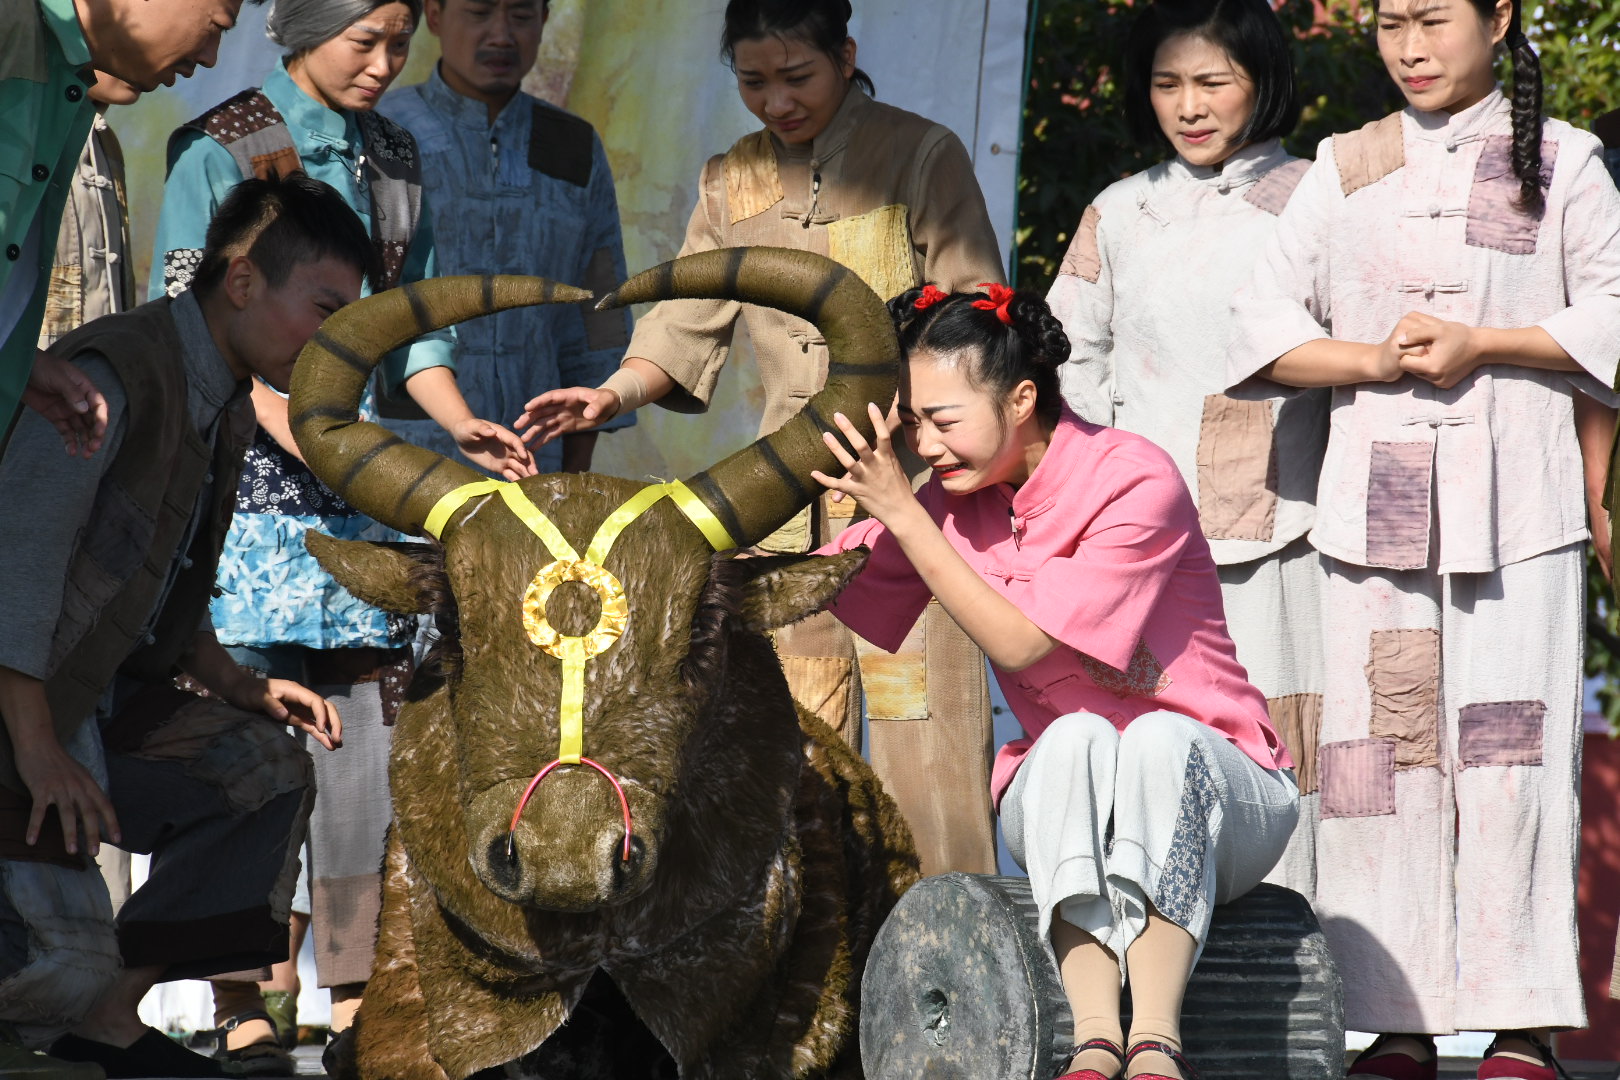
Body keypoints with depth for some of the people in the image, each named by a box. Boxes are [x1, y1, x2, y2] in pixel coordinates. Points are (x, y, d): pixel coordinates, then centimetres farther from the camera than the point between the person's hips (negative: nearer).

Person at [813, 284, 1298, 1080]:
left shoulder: (1136, 482, -17)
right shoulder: (954, 502, 1)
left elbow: (1019, 642, -21)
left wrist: (900, 511, -22)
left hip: (1208, 782, -4)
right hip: (1059, 798, 4)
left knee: (1158, 736, -37)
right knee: (1077, 736, -31)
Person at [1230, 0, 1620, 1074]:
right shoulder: (1345, 170, 14)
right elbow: (1267, 322, 11)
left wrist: (1481, 344, -9)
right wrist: (1374, 360, -7)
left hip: (1520, 500, -2)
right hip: (1376, 501, 2)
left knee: (1511, 747, -8)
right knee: (1379, 749, -3)